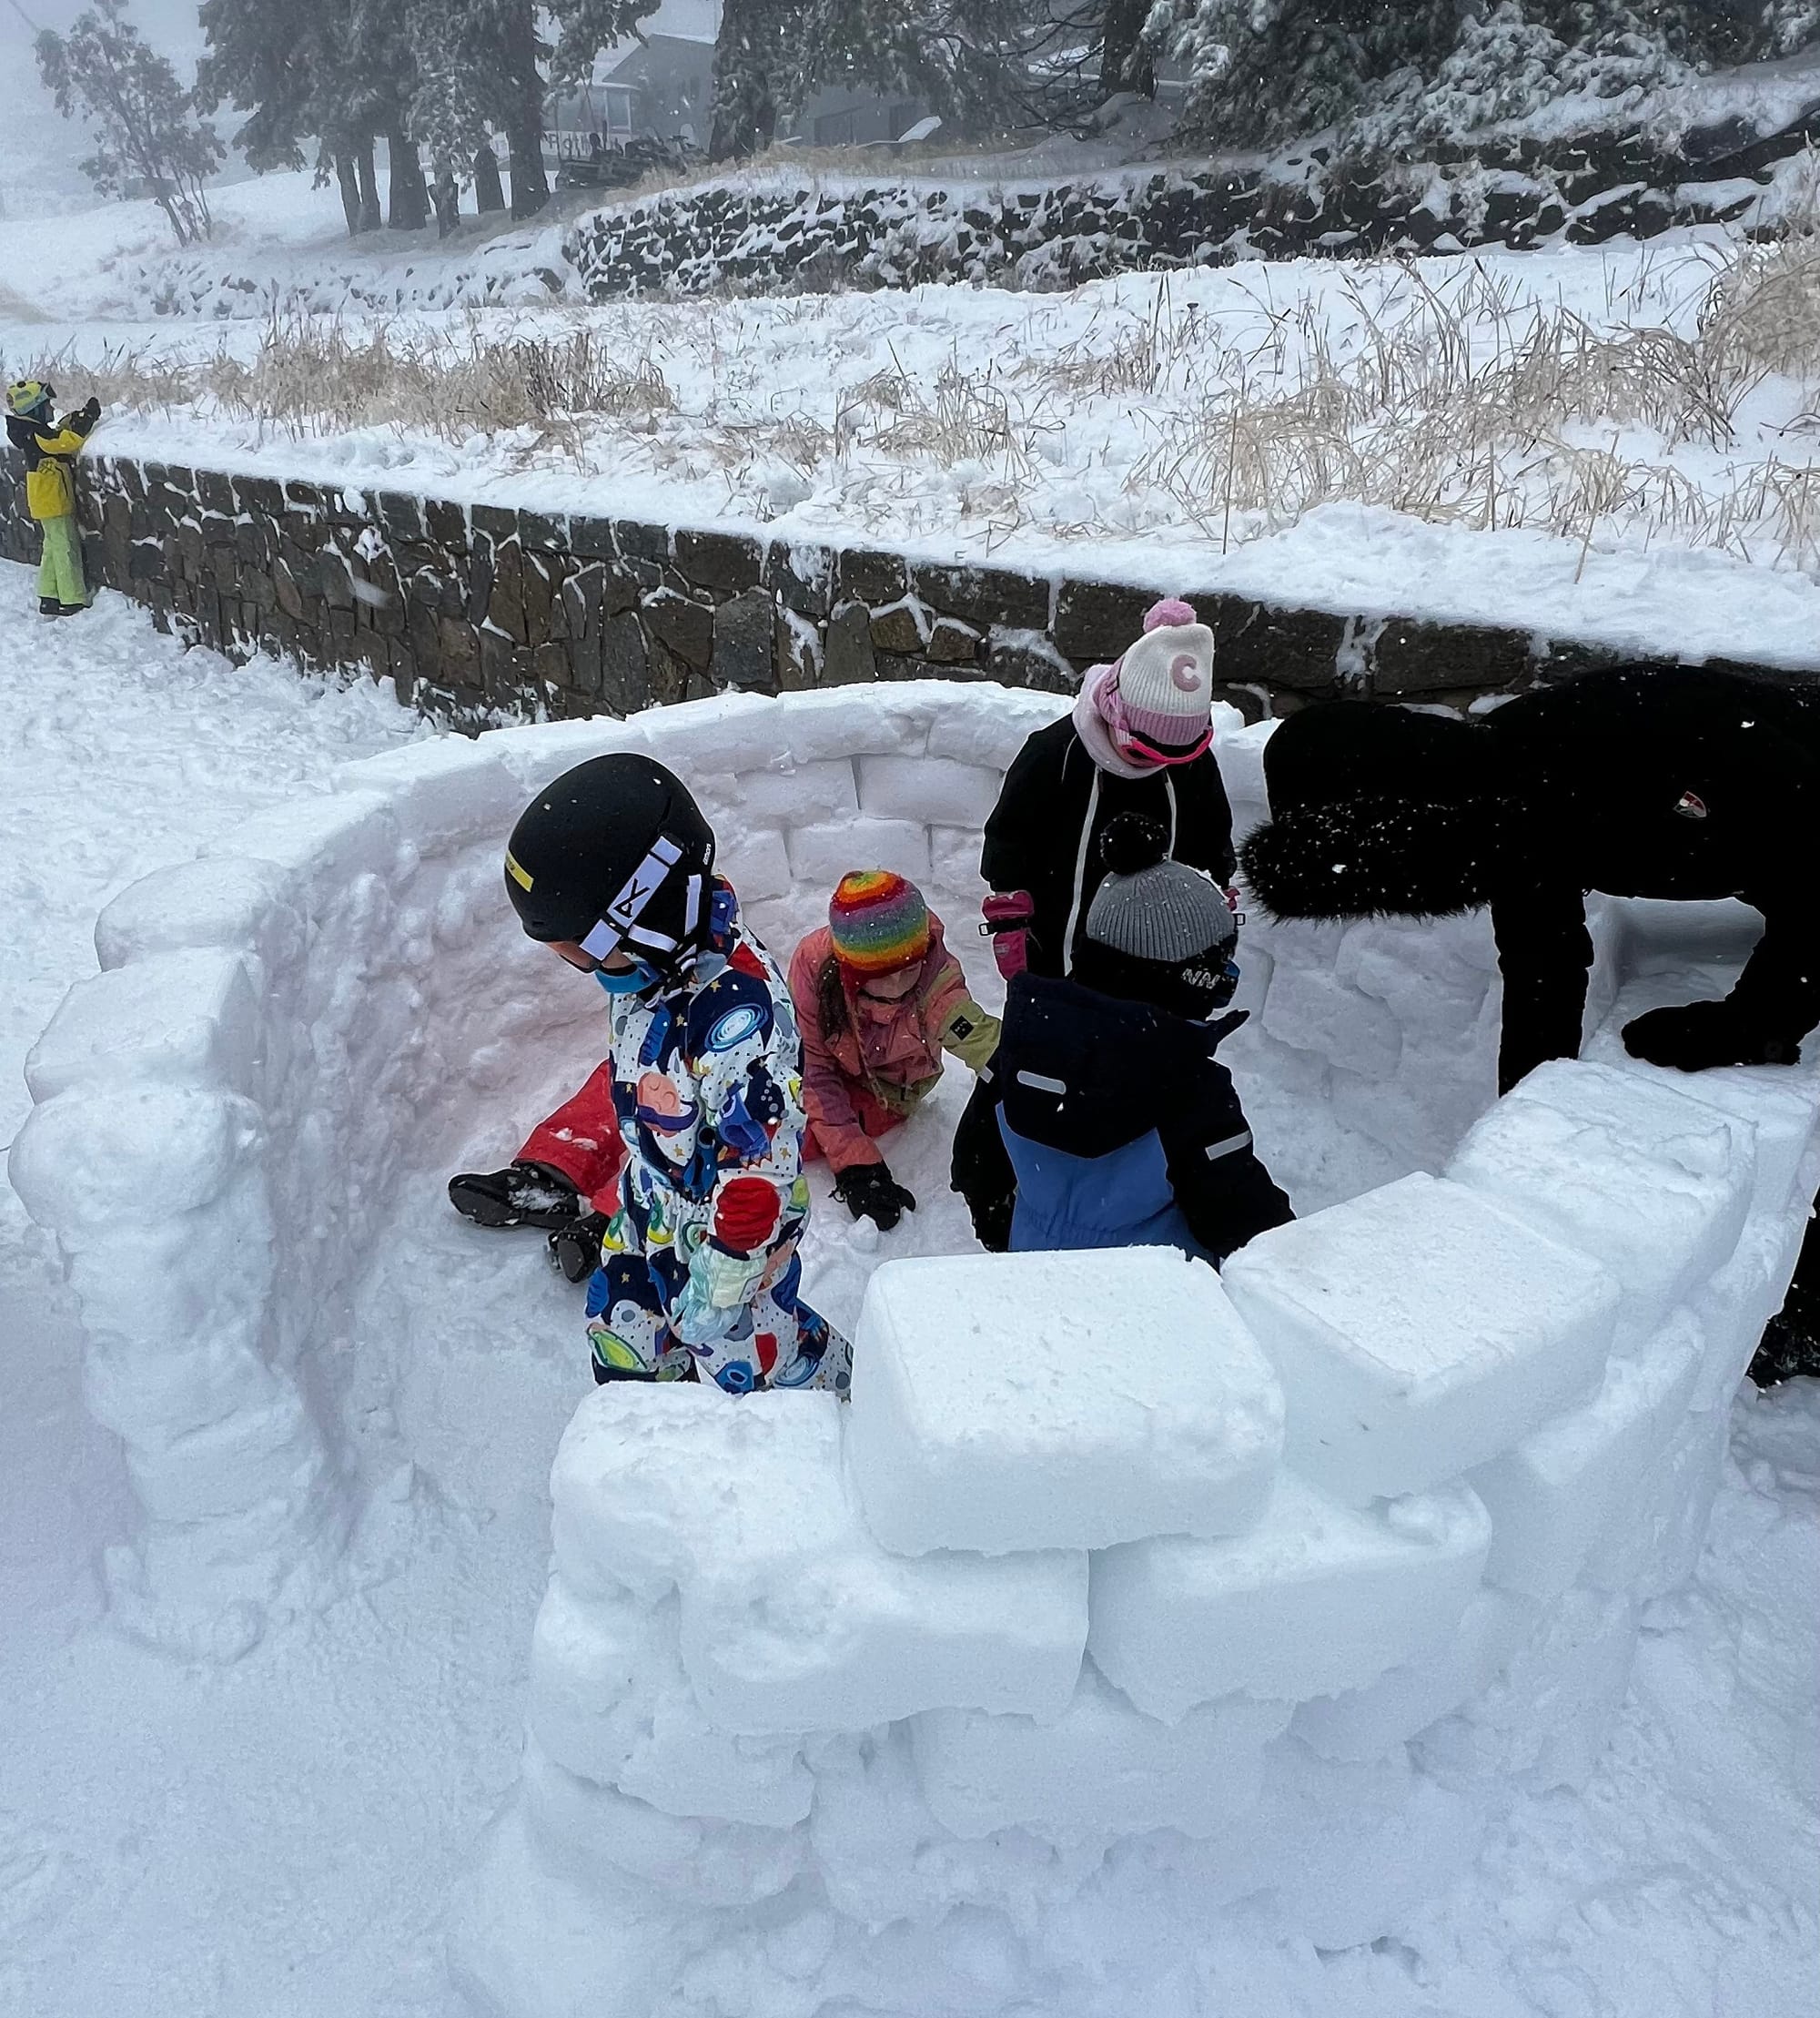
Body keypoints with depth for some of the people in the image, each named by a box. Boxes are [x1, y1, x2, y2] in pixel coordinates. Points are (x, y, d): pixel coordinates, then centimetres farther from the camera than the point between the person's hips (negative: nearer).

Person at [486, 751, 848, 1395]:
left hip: (724, 1234, -8)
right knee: (622, 1344, 24)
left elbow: (761, 1168, -33)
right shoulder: (641, 962, -11)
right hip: (649, 1213, 8)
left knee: (742, 1365, 11)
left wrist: (713, 1291, -22)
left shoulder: (738, 1008, -39)